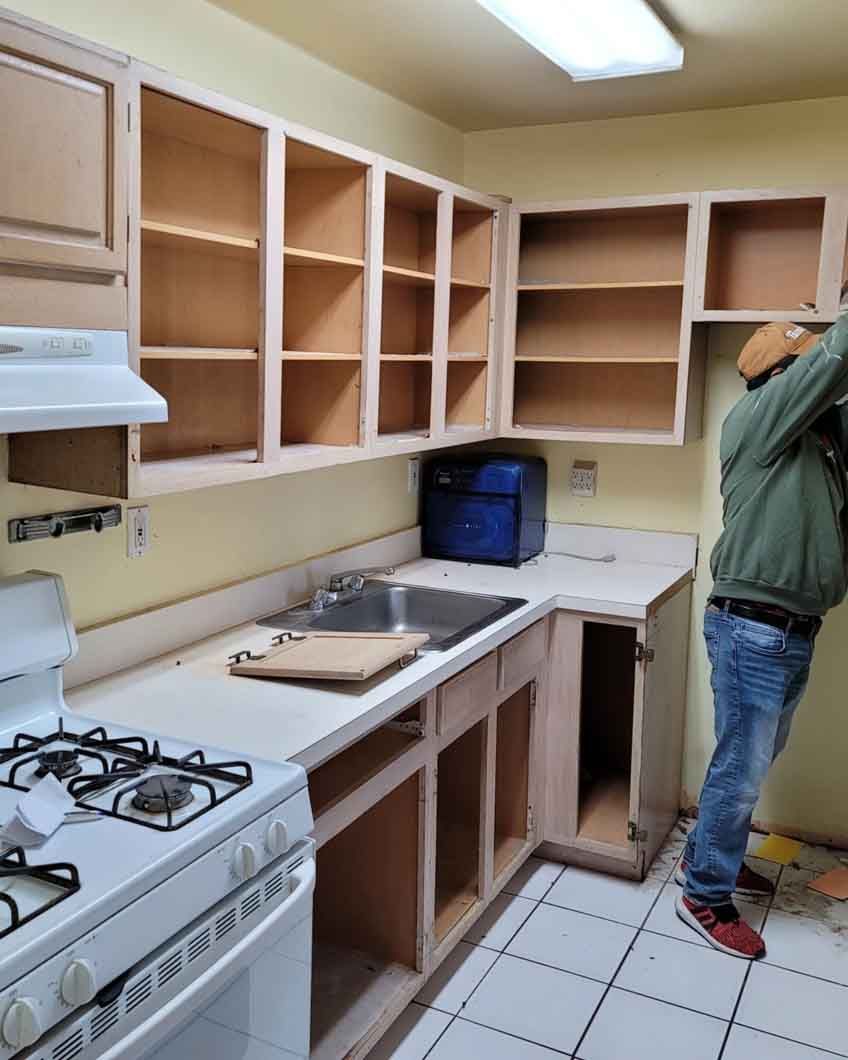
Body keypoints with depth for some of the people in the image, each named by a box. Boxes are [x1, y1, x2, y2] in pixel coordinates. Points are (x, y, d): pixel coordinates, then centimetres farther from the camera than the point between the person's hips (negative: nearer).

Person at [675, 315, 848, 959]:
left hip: (793, 632, 9)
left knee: (757, 761, 20)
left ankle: (708, 856, 38)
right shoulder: (759, 416, -12)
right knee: (741, 769, 1)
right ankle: (706, 898, 17)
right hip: (754, 629, -9)